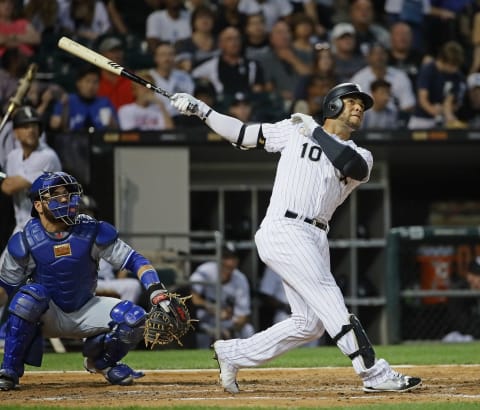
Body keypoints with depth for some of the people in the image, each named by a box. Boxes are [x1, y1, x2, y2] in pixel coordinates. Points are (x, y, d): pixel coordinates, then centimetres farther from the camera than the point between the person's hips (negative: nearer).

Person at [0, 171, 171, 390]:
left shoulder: (93, 232, -12)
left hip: (85, 313, 2)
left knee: (135, 319, -20)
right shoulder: (26, 241, -13)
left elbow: (134, 261, -13)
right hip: (46, 318, -2)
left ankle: (100, 360, 13)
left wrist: (157, 294, -26)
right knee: (30, 294, -35)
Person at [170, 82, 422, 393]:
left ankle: (233, 354, 17)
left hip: (315, 239, 6)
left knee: (309, 324, 4)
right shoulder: (295, 131, 10)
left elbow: (350, 165, -10)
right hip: (284, 230, -6)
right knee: (330, 301, -17)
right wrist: (201, 110, 7)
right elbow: (242, 134, 14)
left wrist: (315, 131, -4)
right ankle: (375, 374, -21)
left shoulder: (361, 157, 15)